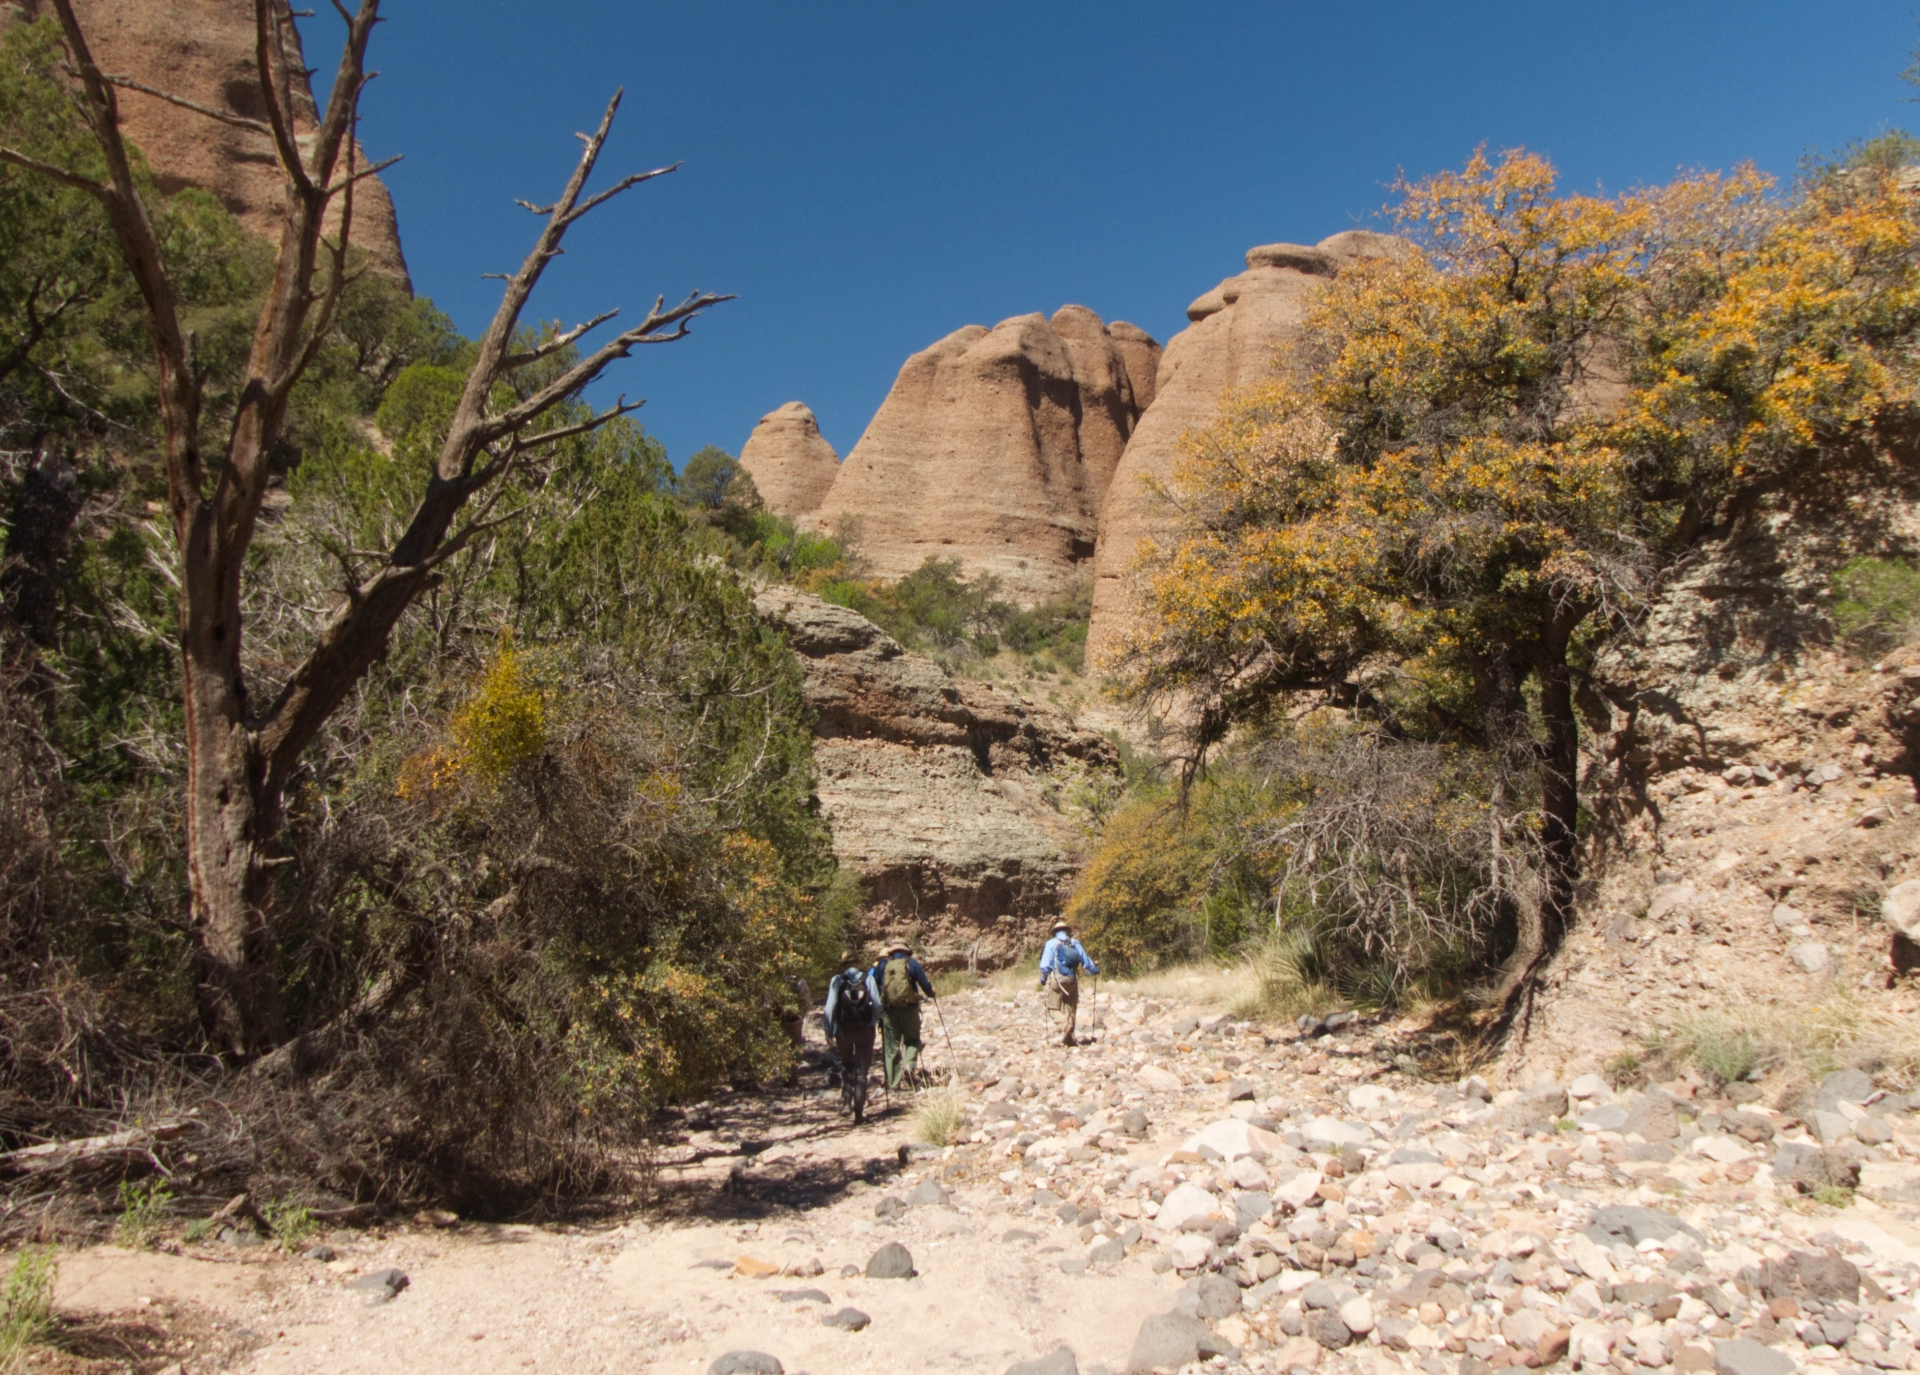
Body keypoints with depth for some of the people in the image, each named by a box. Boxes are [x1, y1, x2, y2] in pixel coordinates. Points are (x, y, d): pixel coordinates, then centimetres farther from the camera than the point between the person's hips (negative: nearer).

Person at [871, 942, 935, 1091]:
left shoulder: (882, 965, 7)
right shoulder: (911, 963, 1)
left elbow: (872, 985, 8)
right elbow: (925, 984, 0)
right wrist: (931, 992, 21)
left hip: (888, 1010, 2)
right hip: (909, 1009, -2)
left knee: (891, 1047, 9)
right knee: (912, 1040, 16)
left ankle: (892, 1085, 7)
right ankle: (908, 1064, -13)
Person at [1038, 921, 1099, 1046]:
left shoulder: (1051, 943, 1)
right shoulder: (1075, 943, 8)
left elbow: (1045, 965, -5)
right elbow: (1086, 961, 12)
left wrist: (1043, 978, 7)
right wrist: (1095, 970, 29)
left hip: (1057, 980, -2)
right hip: (1072, 981, 2)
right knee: (1071, 1010, 10)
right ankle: (1067, 1037, 10)